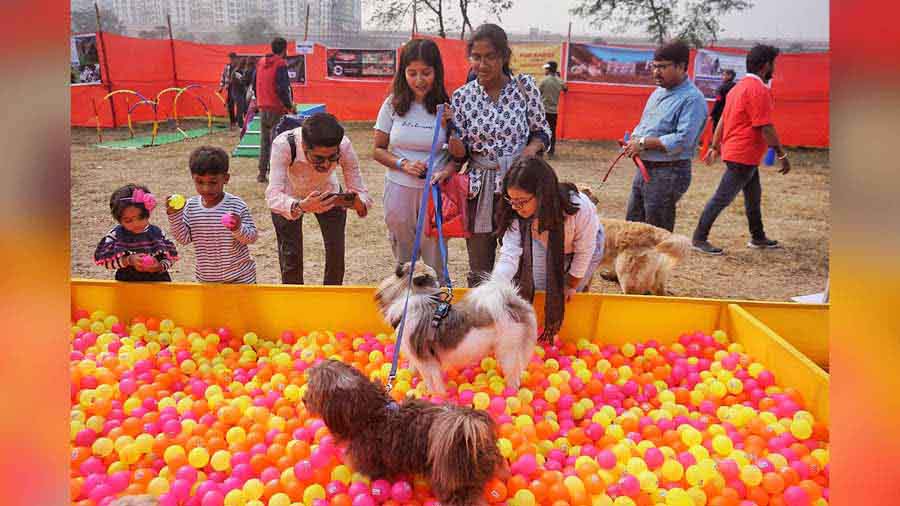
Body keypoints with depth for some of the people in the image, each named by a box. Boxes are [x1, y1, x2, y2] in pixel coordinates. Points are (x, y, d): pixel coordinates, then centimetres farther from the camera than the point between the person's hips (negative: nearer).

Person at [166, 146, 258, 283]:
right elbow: (184, 238, -3)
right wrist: (174, 215, -15)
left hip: (239, 277, -4)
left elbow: (252, 238, -15)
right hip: (206, 278, 4)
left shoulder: (237, 206, -17)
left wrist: (238, 228, -35)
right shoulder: (190, 206, -5)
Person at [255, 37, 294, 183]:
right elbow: (282, 88, -20)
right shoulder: (281, 64, -12)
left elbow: (255, 85, 15)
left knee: (264, 141, 15)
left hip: (263, 108, 7)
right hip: (277, 109, -7)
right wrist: (289, 106, -12)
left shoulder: (260, 62, 11)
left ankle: (262, 173, 18)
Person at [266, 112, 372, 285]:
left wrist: (359, 203, -53)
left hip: (328, 193, 2)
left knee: (336, 254, 2)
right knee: (291, 258, -2)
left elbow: (360, 191, -30)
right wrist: (300, 207, -67)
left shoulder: (344, 146, -35)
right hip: (289, 198, -1)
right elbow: (273, 196, -47)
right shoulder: (283, 145, -41)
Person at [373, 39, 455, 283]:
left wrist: (445, 172, -22)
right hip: (399, 190, 2)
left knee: (434, 263, 7)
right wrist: (403, 164, -13)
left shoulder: (446, 107, -6)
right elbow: (378, 150, 4)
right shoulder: (394, 104, -1)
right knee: (403, 261, 17)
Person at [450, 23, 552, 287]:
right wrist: (449, 129, -16)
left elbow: (542, 131, 8)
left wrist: (532, 147, -13)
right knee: (479, 272, 10)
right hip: (480, 188, 1)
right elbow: (460, 154, 2)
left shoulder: (524, 86, -2)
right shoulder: (461, 96, 0)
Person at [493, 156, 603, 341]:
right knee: (537, 290, 3)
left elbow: (584, 251, -26)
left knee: (565, 298, -3)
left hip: (586, 243, -3)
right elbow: (509, 255, -39)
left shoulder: (580, 207, -42)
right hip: (547, 245, 3)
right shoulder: (516, 214, -35)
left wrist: (572, 286, -12)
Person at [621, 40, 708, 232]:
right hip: (644, 168, 9)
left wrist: (644, 143, -19)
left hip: (669, 173, -9)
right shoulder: (659, 91, 13)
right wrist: (633, 139, 0)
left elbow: (683, 140, -24)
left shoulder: (692, 99, -14)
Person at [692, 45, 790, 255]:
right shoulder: (758, 90, -17)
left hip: (747, 156, 11)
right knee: (722, 198, -5)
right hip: (743, 156, -11)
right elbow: (766, 127, -20)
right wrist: (782, 154, -14)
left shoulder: (740, 87, 14)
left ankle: (758, 237, 32)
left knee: (754, 196, 20)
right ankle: (699, 239, 0)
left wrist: (714, 147, 19)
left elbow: (722, 120, 16)